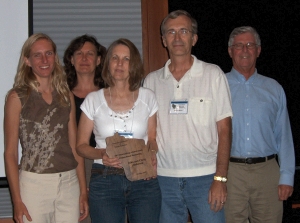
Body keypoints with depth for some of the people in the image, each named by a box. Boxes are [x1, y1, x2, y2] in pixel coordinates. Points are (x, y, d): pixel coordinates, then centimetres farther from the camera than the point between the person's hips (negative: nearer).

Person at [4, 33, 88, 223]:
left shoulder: (66, 96, 9)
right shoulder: (18, 97, -2)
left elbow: (75, 146, 11)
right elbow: (10, 153, -3)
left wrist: (83, 191, 7)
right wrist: (17, 201, -9)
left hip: (69, 183, 3)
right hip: (34, 184, -3)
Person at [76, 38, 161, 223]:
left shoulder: (147, 97, 5)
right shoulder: (93, 100, 2)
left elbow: (152, 138, 11)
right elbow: (81, 145, 5)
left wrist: (152, 154, -11)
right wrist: (101, 154, -15)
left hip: (144, 181, 1)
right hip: (105, 182, -1)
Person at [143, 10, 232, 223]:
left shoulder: (213, 74, 2)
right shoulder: (151, 80, 8)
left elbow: (224, 129, -2)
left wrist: (220, 178, -9)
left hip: (204, 177, -2)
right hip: (164, 178, 3)